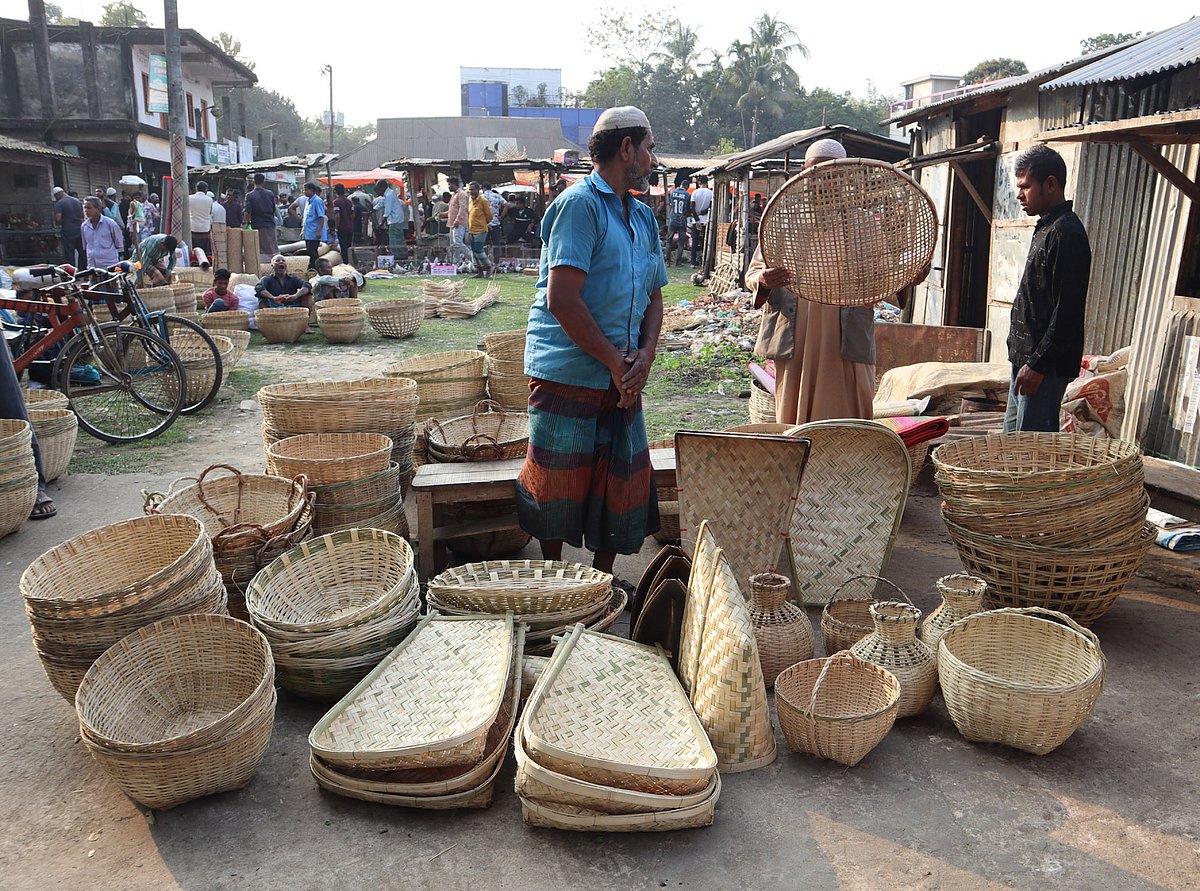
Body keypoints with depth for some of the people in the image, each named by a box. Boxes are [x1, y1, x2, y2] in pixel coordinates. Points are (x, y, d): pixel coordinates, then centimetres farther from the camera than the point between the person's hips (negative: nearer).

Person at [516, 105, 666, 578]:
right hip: (569, 373, -7)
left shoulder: (643, 217, 16)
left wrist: (644, 354, 0)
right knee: (559, 483, 4)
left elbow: (653, 298, 20)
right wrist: (616, 363, -14)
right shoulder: (579, 204, -10)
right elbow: (562, 299, -19)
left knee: (623, 480, 10)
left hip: (622, 376, 7)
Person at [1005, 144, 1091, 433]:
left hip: (1047, 365, -10)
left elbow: (1067, 311, -21)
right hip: (1026, 358, 10)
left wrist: (1038, 364, -22)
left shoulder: (1066, 233, -14)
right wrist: (1024, 360, 20)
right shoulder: (1047, 228, 18)